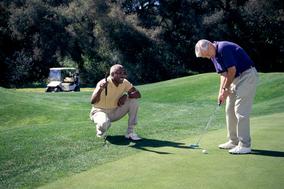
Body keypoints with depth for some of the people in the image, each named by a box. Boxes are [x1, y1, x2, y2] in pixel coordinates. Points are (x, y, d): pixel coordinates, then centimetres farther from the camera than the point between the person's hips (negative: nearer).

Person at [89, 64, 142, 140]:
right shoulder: (103, 83, -24)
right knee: (104, 123, -39)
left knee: (134, 100, -13)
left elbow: (138, 94, -7)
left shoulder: (125, 82, -7)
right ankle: (100, 131, 3)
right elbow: (93, 101, -35)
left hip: (115, 112, 6)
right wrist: (100, 89, -53)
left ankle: (130, 133, -8)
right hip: (100, 111, -5)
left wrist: (126, 96, -25)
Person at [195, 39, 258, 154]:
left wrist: (225, 90, -10)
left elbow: (232, 71, -21)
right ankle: (233, 141, 19)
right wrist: (221, 92, -5)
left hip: (247, 76, -10)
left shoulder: (224, 49, -22)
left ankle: (245, 145, -5)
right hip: (236, 79, 10)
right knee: (230, 110, 10)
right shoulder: (214, 56, 7)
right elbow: (223, 74, 8)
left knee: (241, 111, -11)